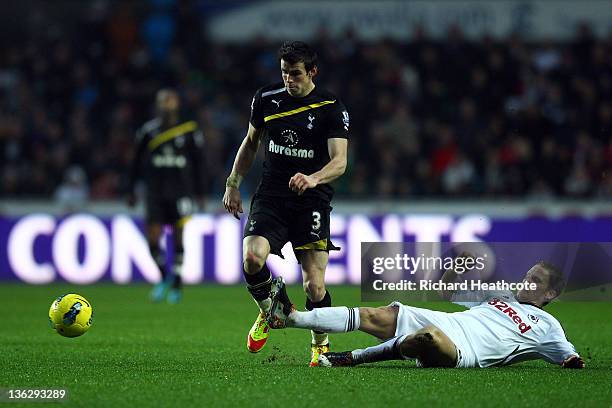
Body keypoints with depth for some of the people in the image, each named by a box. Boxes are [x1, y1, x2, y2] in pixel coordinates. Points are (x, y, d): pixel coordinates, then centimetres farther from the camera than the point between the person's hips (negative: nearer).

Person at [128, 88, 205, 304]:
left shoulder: (189, 131, 0)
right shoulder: (148, 131, 3)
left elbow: (198, 163, 8)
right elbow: (137, 162, 10)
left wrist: (199, 192, 7)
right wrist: (131, 191, 9)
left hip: (180, 191, -1)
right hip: (155, 192, 1)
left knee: (178, 236, -2)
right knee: (152, 238, -5)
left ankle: (177, 283, 9)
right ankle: (164, 276, 18)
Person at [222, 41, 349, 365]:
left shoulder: (332, 109, -6)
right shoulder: (266, 99, 6)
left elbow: (340, 161, -15)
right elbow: (251, 142, 22)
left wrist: (313, 179, -35)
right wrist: (233, 183, 17)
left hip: (312, 201, -2)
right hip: (270, 195, 2)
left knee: (314, 286, -10)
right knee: (252, 258, -25)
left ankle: (321, 344, 19)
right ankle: (268, 312, 6)